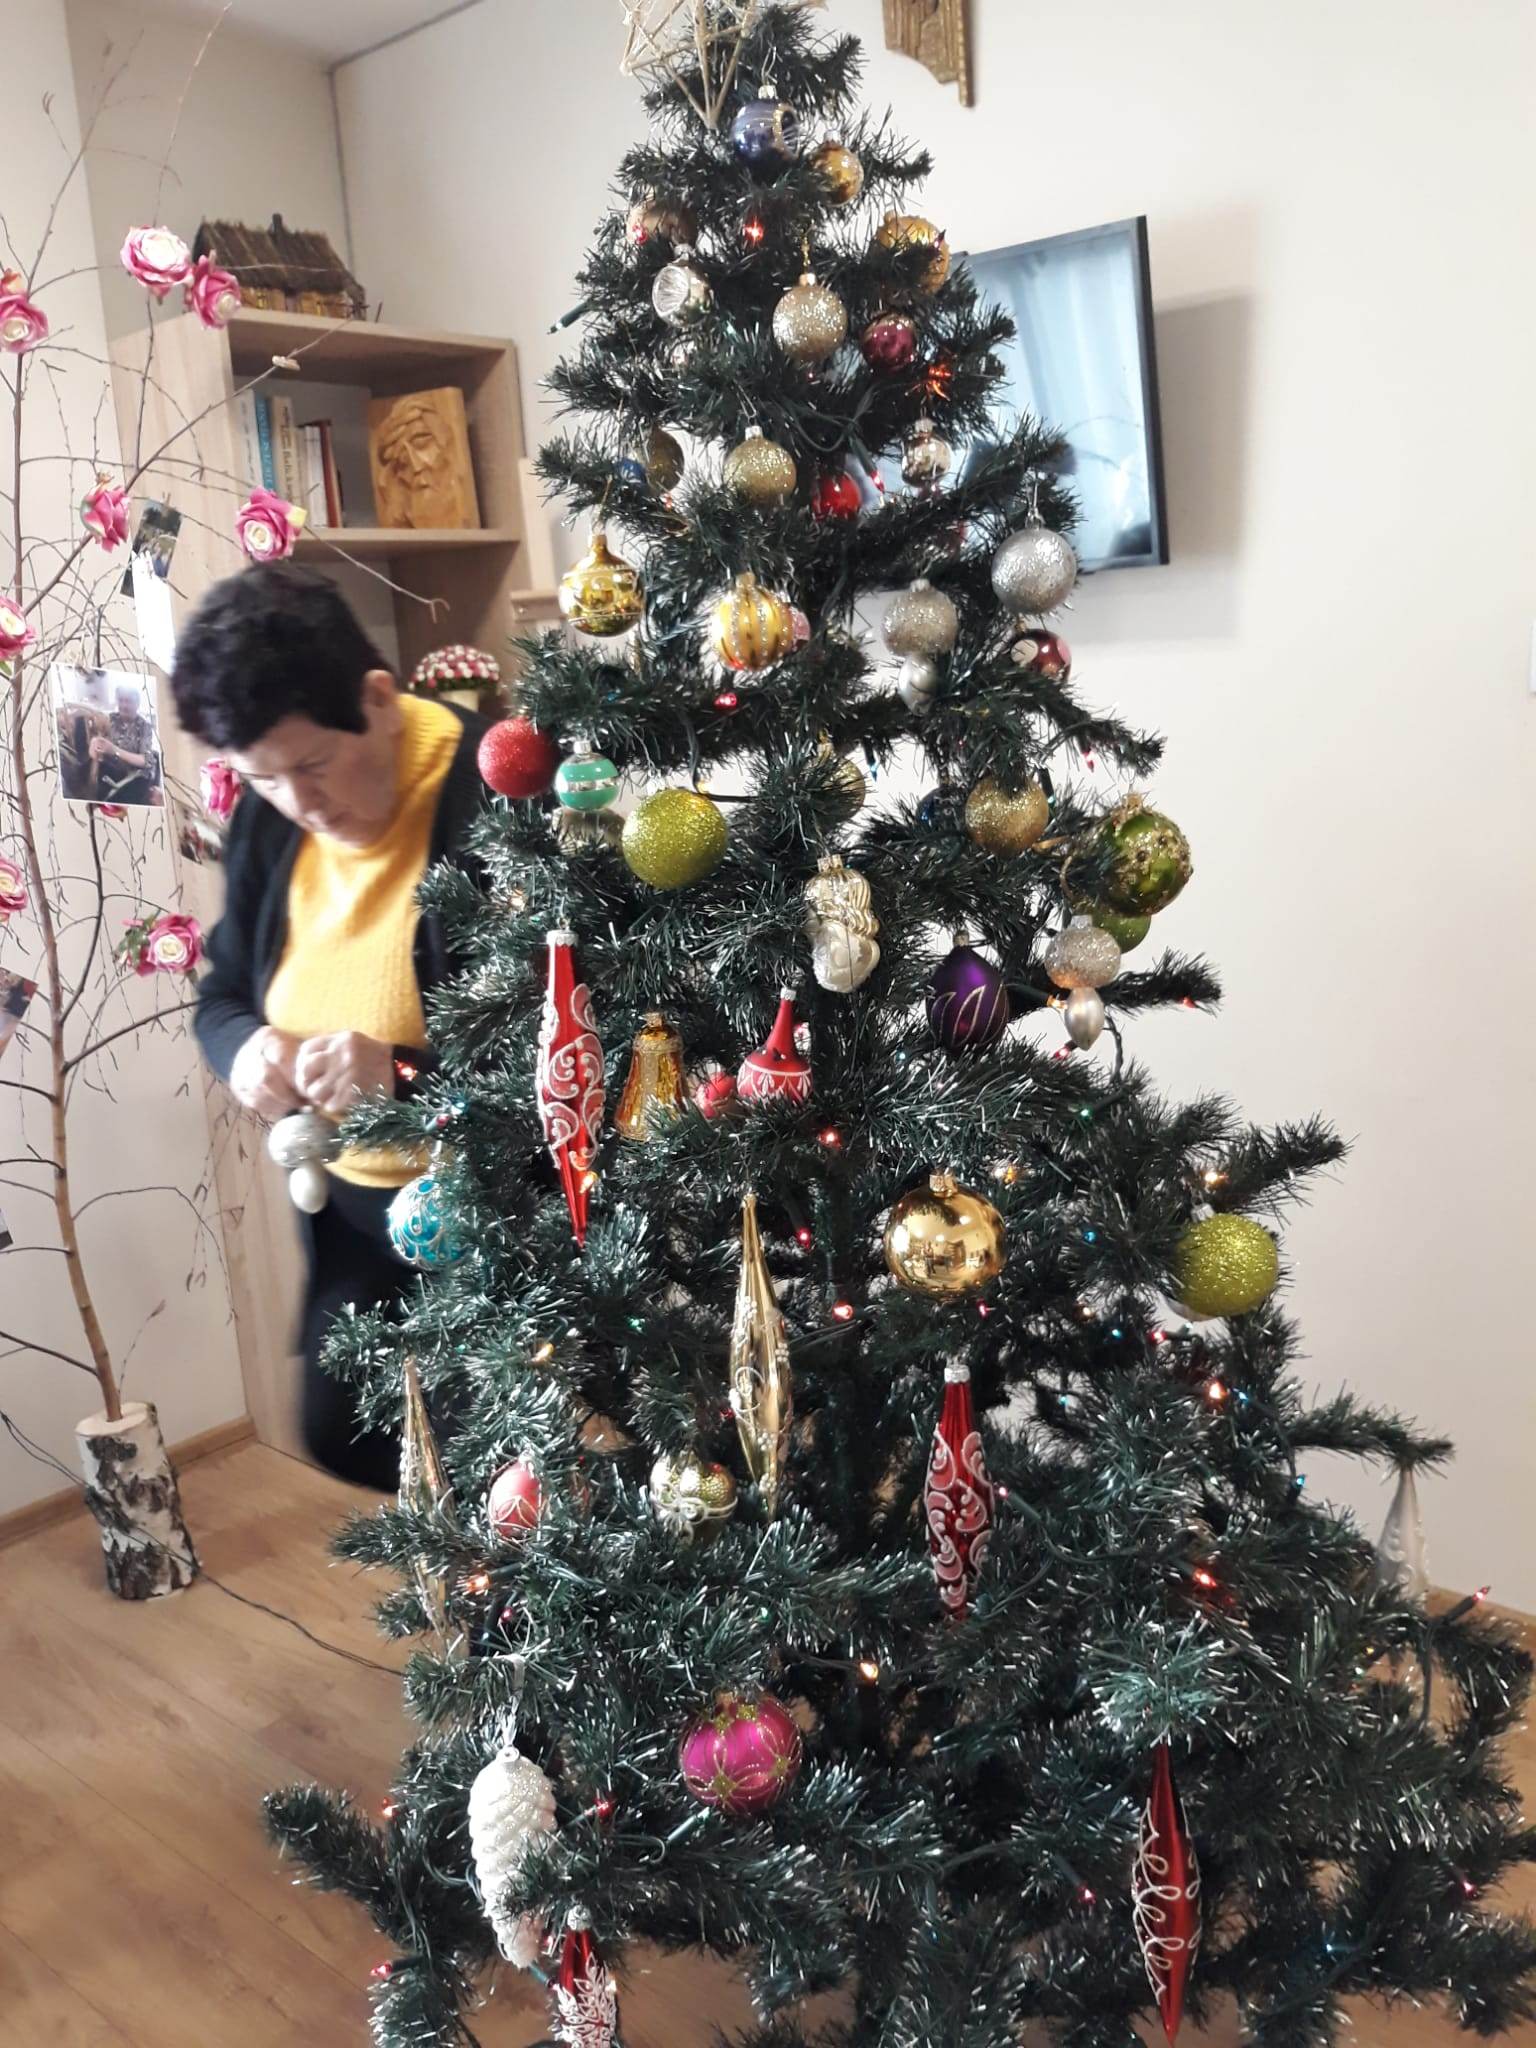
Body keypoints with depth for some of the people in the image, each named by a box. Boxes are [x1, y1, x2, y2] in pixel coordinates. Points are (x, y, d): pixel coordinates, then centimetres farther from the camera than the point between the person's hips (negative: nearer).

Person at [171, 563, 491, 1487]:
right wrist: (248, 1050, -15)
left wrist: (408, 1071, -36)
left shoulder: (496, 794, -24)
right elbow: (223, 994, 8)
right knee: (341, 1432, 21)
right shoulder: (269, 817, -2)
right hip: (349, 1199, 8)